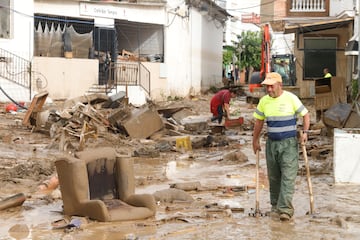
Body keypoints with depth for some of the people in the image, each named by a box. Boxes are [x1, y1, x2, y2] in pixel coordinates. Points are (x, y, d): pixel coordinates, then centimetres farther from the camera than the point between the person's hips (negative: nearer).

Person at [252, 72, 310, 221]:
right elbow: (259, 121, 15)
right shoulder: (264, 101, 4)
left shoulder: (291, 98, -8)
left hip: (289, 143, -4)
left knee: (288, 176, -9)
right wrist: (255, 140, 17)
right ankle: (275, 206, 22)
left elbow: (305, 115, 0)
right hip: (271, 143, 4)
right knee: (274, 177, 10)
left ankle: (285, 209, -12)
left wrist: (305, 132, -12)